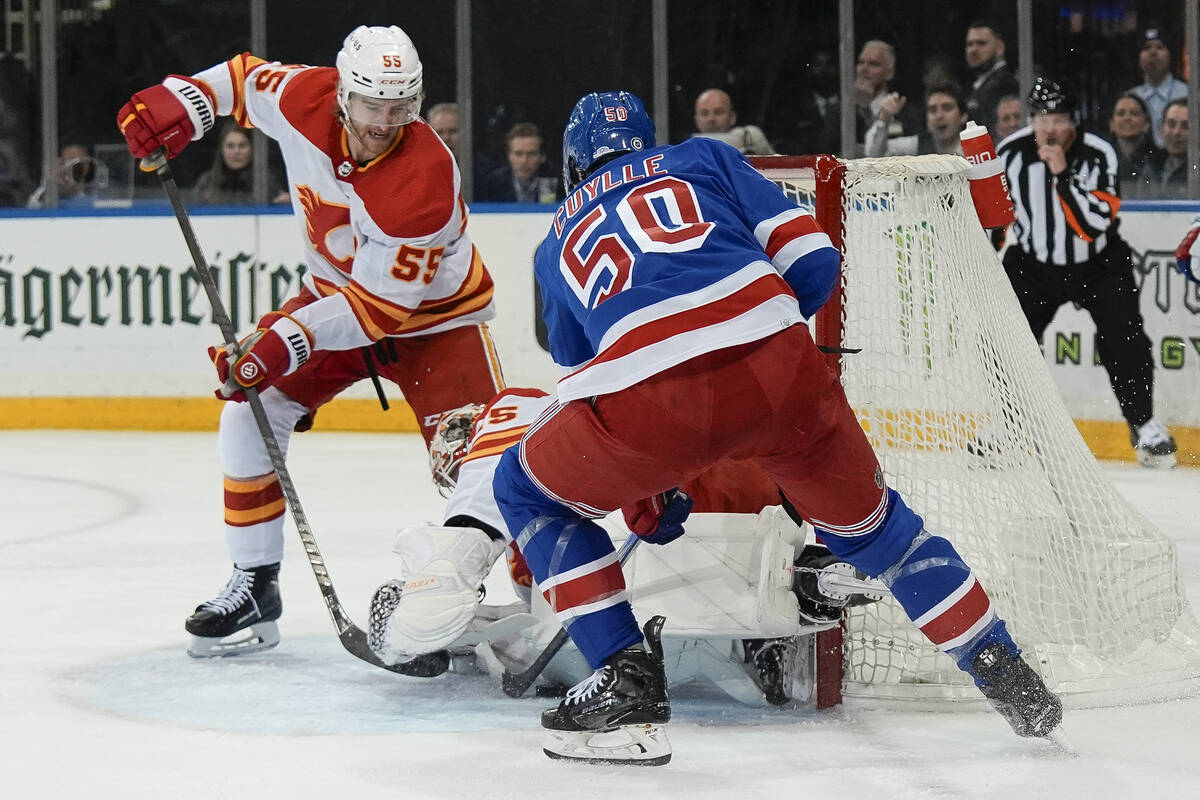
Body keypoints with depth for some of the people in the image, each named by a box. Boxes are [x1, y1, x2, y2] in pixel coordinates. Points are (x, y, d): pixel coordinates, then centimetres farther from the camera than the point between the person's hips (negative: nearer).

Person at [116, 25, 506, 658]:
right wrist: (179, 101, -12)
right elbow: (246, 78, 4)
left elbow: (381, 306, -31)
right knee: (248, 412, -7)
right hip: (334, 293, 5)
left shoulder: (425, 176, -35)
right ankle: (253, 588, 4)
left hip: (432, 313, -5)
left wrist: (290, 340, -38)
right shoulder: (306, 100, -20)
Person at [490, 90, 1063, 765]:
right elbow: (810, 259, 17)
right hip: (780, 370, 2)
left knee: (529, 489, 25)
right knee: (867, 520, 27)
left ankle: (627, 682, 15)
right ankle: (1007, 677, 28)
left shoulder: (557, 245, 33)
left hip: (649, 403, -1)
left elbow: (576, 356, 38)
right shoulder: (701, 159, 29)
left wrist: (648, 494, 50)